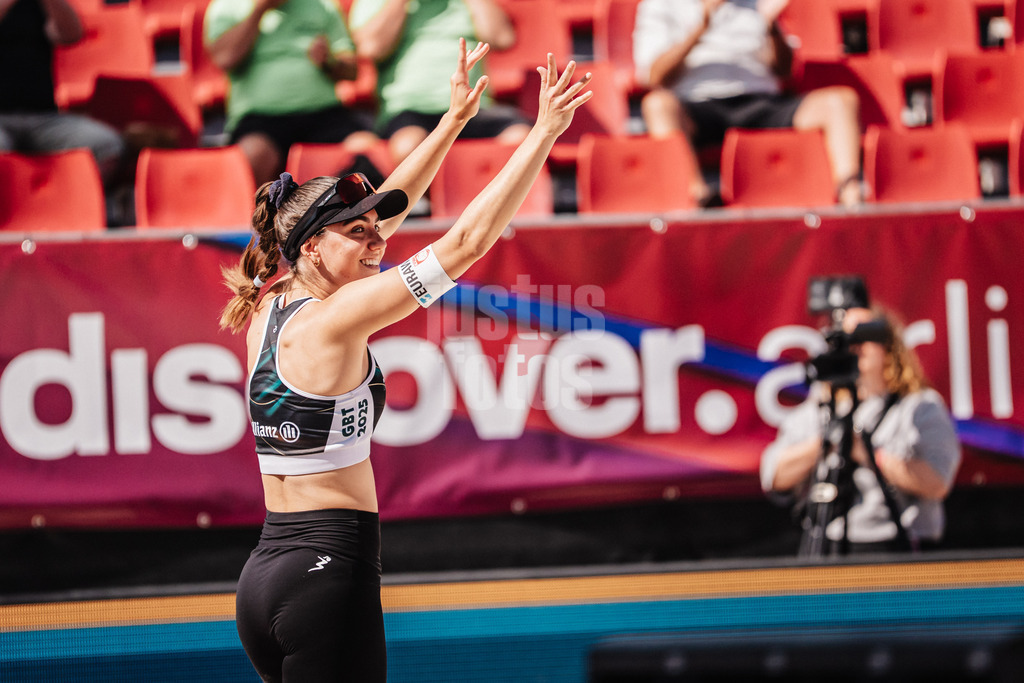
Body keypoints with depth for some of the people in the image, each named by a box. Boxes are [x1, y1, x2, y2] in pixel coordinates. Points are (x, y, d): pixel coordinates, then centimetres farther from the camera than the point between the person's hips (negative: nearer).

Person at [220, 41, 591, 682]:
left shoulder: (270, 309, 11)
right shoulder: (332, 322, -13)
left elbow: (383, 212, 21)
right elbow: (469, 240, -16)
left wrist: (455, 119, 25)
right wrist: (544, 133, -12)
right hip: (330, 570, -9)